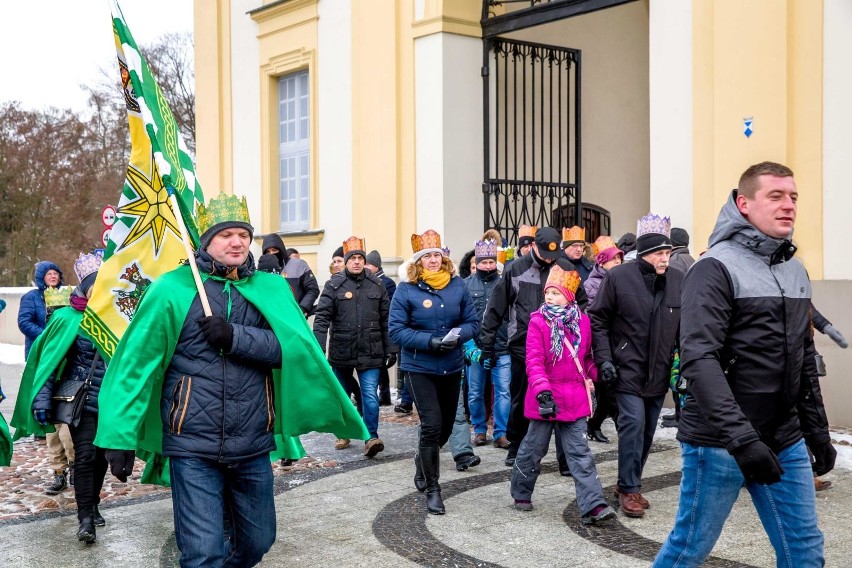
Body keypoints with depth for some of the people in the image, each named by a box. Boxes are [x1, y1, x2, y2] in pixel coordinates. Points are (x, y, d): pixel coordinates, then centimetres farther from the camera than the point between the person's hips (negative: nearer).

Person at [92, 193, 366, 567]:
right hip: (193, 447, -3)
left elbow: (295, 346, -10)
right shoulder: (172, 288, -5)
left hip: (254, 446, 4)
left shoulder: (271, 289, 4)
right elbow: (136, 364, -6)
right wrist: (120, 436, -9)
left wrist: (235, 337, -22)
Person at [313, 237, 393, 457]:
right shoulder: (334, 285, -4)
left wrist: (390, 349, 5)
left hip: (370, 352, 0)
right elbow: (322, 317, -9)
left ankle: (371, 437, -5)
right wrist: (318, 348, -18)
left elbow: (385, 320, 7)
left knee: (370, 394, -8)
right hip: (341, 351, 0)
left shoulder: (377, 285, 4)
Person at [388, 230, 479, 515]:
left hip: (452, 366, 4)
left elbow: (472, 321, 3)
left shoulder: (457, 285, -1)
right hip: (419, 367, -4)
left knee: (446, 425, 17)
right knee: (432, 424, -12)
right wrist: (430, 341, -23)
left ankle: (424, 460, 48)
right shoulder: (406, 289, -10)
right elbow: (396, 330, -12)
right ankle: (432, 489, 4)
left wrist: (458, 335, -19)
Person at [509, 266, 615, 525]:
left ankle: (593, 505, -2)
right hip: (545, 398, -3)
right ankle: (521, 493, 32)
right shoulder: (538, 322, -10)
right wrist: (543, 392, -26)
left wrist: (591, 378, 13)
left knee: (580, 452, 1)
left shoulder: (582, 321, 2)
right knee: (534, 448, 12)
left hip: (574, 398, 3)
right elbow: (534, 360, -17)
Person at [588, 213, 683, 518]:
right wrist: (604, 358, -9)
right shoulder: (618, 276, -9)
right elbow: (597, 319, -3)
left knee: (648, 429, 11)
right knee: (633, 424, -11)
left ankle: (629, 483, 27)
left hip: (659, 371, 4)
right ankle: (629, 489, 2)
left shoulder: (678, 280, 1)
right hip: (627, 368, -4)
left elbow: (685, 326, 10)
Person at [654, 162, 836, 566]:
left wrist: (818, 431, 16)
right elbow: (698, 361, -22)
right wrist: (741, 437, -29)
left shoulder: (795, 271, 11)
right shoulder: (716, 269, -13)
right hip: (720, 442, -7)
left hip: (785, 442, 7)